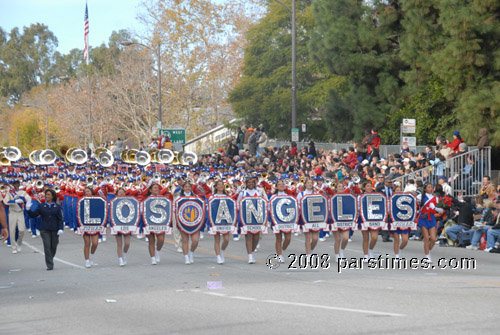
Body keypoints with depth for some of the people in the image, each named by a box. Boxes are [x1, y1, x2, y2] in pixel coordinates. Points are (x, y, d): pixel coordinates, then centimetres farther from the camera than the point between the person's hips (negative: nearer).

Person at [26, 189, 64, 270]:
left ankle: (50, 259, 34)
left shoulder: (57, 207, 4)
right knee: (47, 246, -10)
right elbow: (33, 215, 1)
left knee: (53, 246, 9)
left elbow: (60, 219, 2)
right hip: (44, 230, -1)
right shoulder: (41, 206, 5)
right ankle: (49, 265, -9)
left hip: (54, 230, 1)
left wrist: (61, 229, -9)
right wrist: (28, 209, -14)